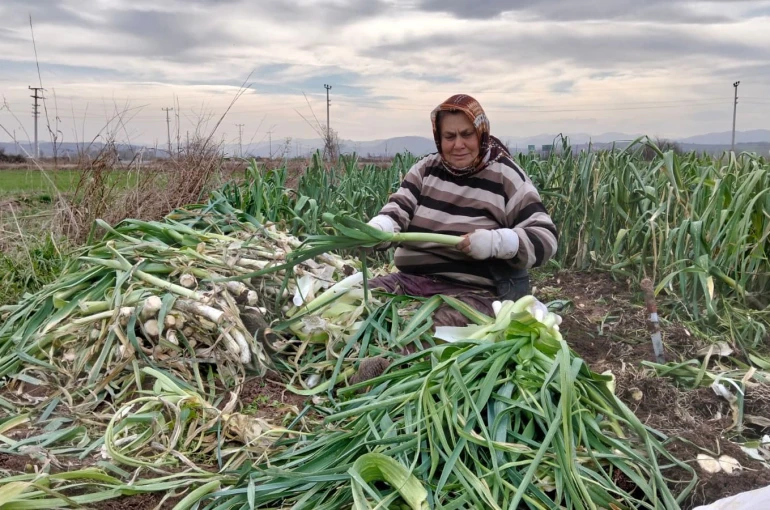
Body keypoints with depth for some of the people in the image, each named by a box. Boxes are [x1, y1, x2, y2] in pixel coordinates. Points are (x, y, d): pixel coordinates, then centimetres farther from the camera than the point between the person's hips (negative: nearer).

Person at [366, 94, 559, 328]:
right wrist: (375, 231, -23)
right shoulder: (426, 168, 11)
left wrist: (495, 242, -27)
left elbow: (545, 238, -7)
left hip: (477, 291, -4)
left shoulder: (505, 177, -2)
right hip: (412, 279, 5)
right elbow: (398, 209, 2)